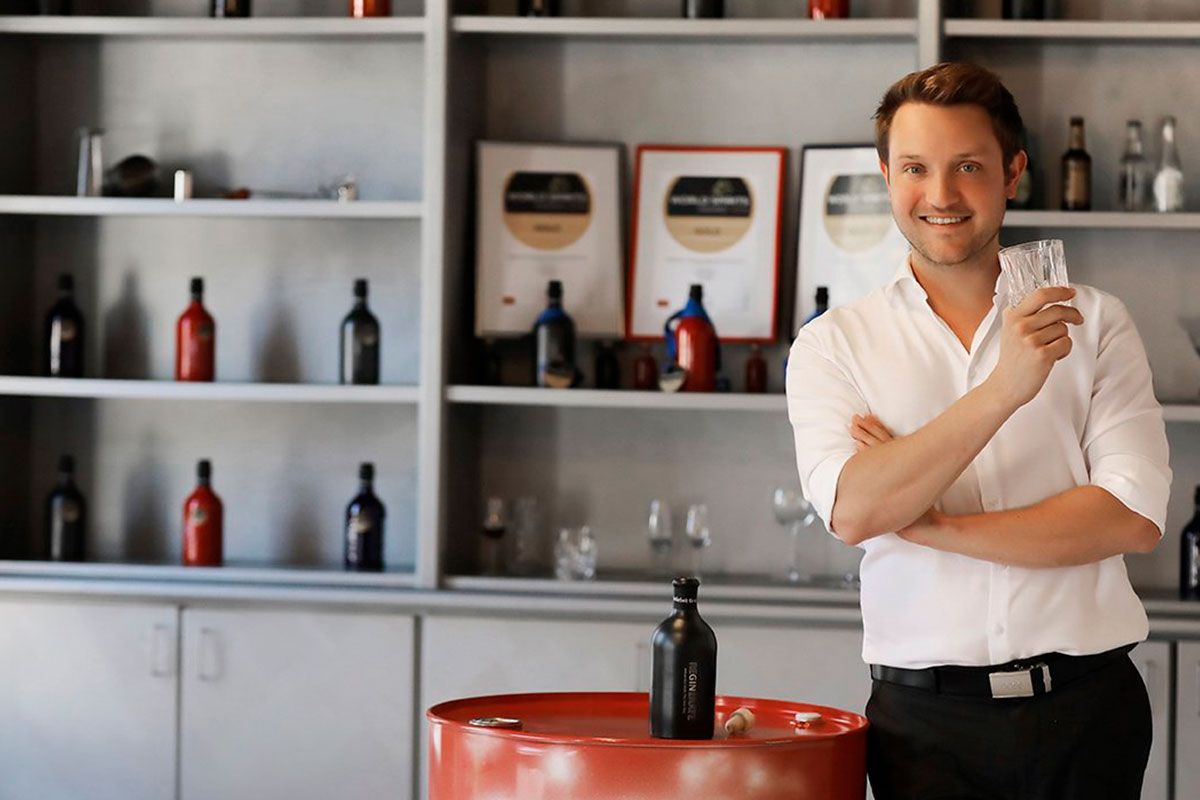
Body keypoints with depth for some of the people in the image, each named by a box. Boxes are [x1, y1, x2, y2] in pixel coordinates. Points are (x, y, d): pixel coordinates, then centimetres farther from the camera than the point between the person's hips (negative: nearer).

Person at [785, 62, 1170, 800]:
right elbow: (852, 512, -13)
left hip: (1088, 708, 1)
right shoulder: (835, 344, 4)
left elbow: (1136, 517, -6)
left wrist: (936, 527, -10)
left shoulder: (1093, 321, 6)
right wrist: (1001, 390, -21)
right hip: (927, 717, -1)